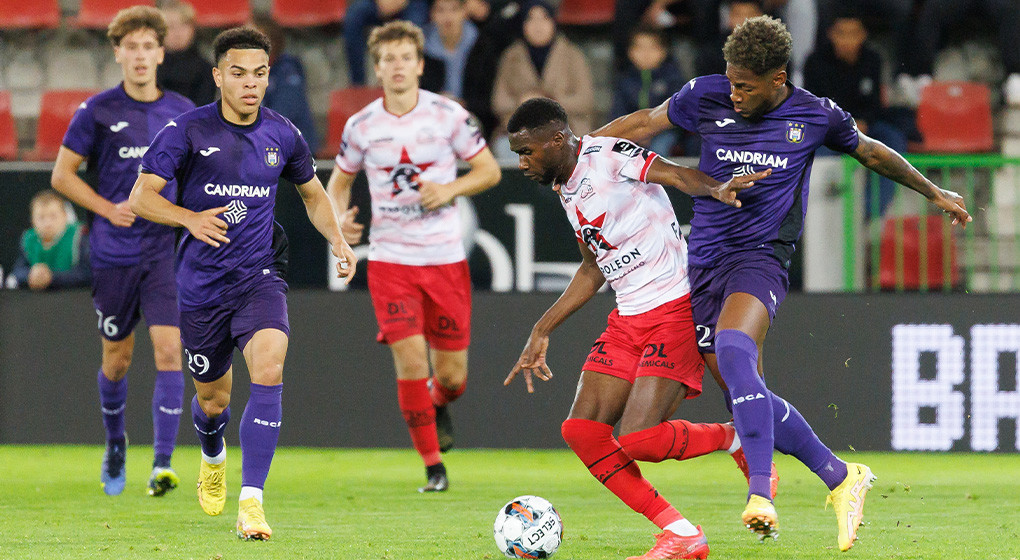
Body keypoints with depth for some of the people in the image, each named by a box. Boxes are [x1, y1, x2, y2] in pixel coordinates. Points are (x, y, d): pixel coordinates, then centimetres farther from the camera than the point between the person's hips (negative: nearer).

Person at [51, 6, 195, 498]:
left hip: (166, 250, 1)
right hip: (113, 254, -1)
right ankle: (115, 447, 35)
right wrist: (108, 209, -10)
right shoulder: (97, 111, -2)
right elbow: (62, 174, 2)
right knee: (117, 358, 9)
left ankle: (162, 464, -17)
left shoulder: (182, 113, 5)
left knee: (169, 349, -14)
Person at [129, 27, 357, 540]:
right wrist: (190, 219, -26)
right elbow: (141, 197, -8)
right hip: (201, 285, -1)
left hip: (259, 279, 1)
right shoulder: (186, 131, -8)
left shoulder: (282, 135, 2)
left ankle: (250, 503, -25)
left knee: (268, 371, -25)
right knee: (211, 399, 12)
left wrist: (338, 240, 4)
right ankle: (213, 457, 51)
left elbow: (313, 193, 20)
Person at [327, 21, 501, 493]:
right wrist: (341, 216, -5)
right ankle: (433, 466, 1)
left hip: (446, 257, 0)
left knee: (452, 374, 3)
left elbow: (489, 170, 4)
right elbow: (340, 179, 15)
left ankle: (439, 403, 42)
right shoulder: (362, 126, 0)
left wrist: (450, 189, -15)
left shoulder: (448, 116, -4)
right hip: (390, 258, 0)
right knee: (410, 360, -14)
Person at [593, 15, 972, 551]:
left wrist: (935, 193, 28)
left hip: (761, 259, -4)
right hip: (704, 260, 4)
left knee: (733, 350, -34)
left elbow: (870, 151, 17)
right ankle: (842, 479, 19)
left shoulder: (815, 115, -1)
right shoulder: (706, 97, 0)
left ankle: (760, 494, -42)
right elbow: (645, 122, 15)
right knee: (748, 397, -1)